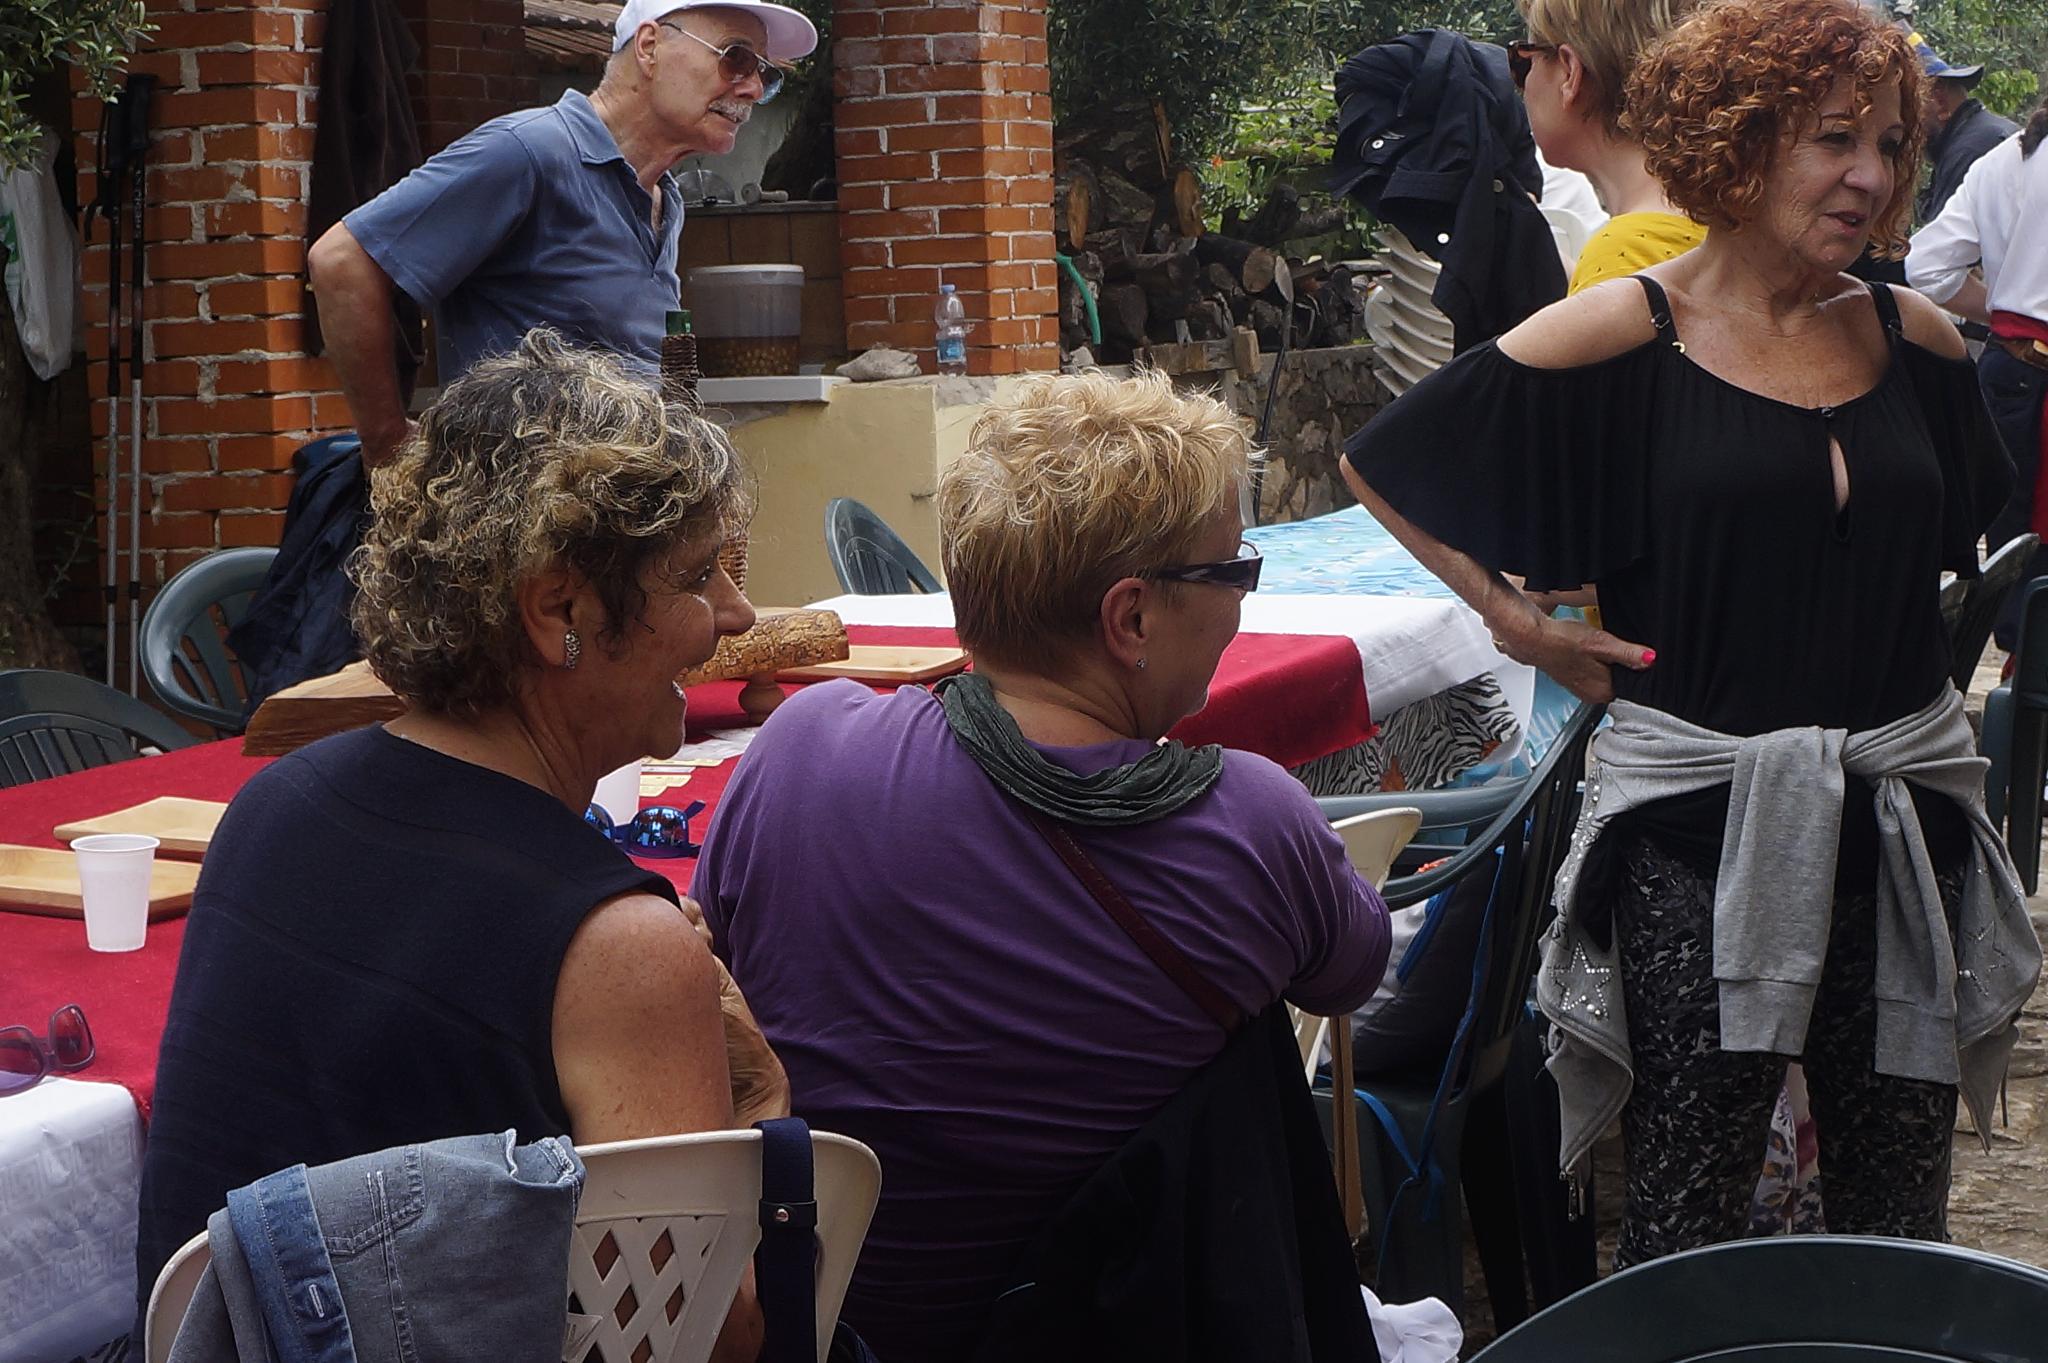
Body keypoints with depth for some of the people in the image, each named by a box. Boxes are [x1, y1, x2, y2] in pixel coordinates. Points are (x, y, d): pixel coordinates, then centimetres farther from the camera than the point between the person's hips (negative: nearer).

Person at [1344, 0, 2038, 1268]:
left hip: (1902, 817, 4)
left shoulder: (1913, 340, 6)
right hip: (1698, 821, -4)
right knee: (1689, 1220, 2)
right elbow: (1383, 464, 0)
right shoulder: (1626, 336, -7)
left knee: (1901, 1217, 12)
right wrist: (1514, 615, -1)